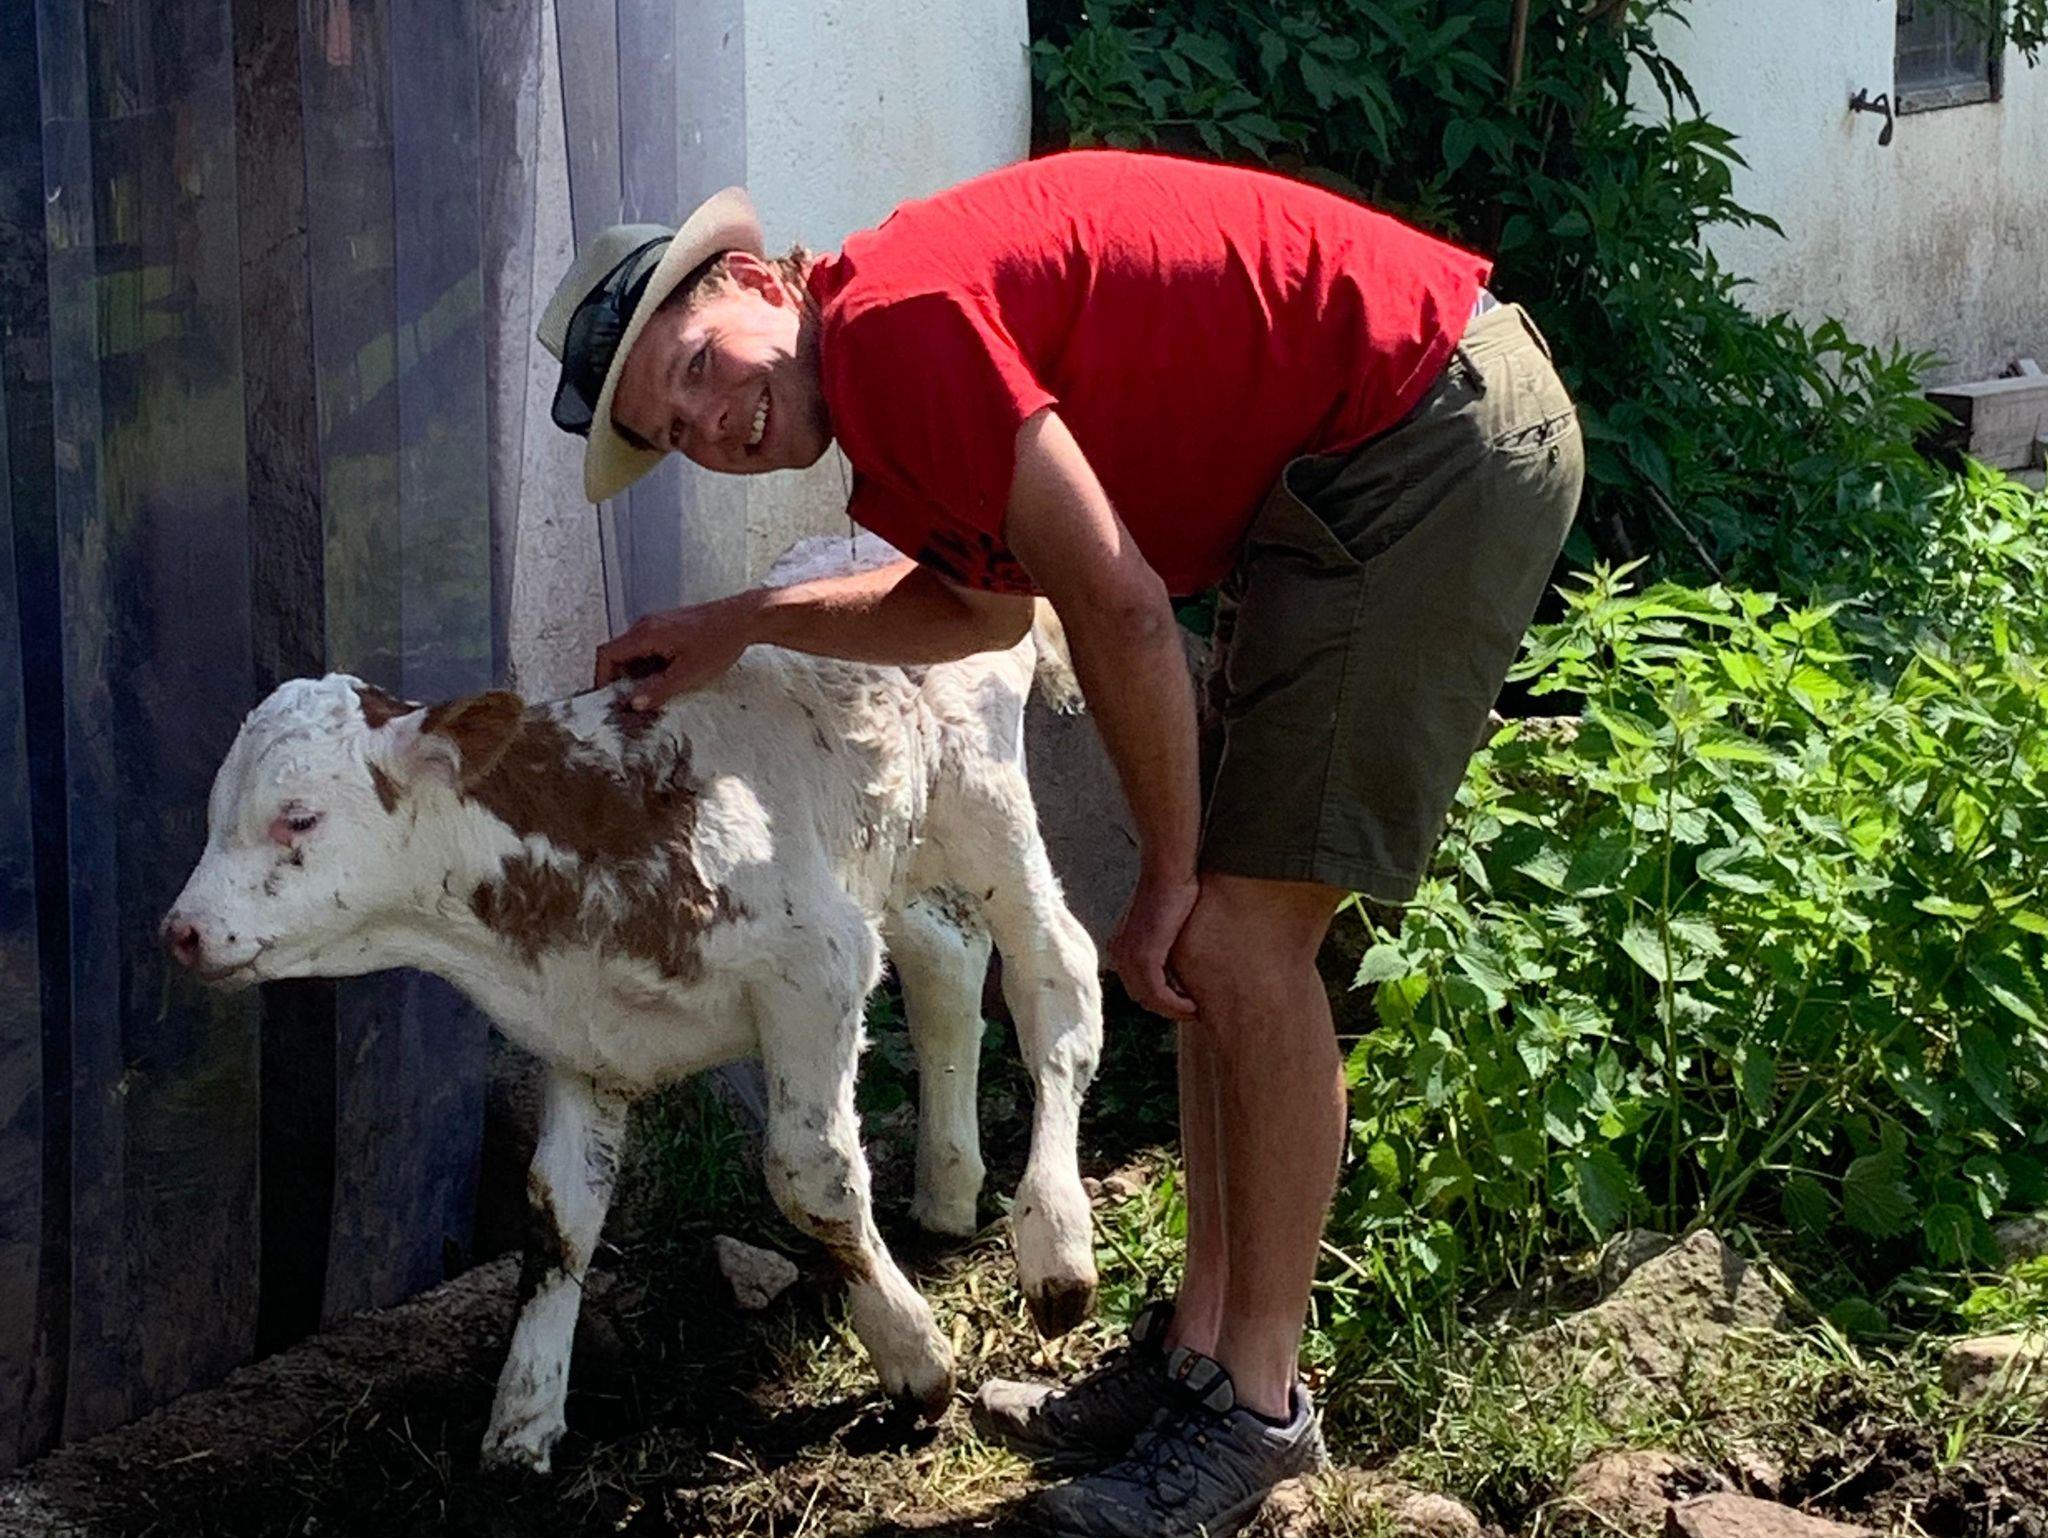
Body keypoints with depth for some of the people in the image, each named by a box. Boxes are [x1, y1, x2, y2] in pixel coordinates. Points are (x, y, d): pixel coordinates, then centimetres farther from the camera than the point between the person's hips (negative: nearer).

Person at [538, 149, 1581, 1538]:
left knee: (1239, 941, -9)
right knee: (1227, 940, 11)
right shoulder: (901, 409, 13)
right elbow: (986, 601, 31)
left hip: (1438, 435, -10)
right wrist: (744, 627, 24)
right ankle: (1200, 1346, 19)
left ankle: (1258, 1408, 1)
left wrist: (1169, 876, -10)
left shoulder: (891, 324, -18)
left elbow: (1122, 609, -20)